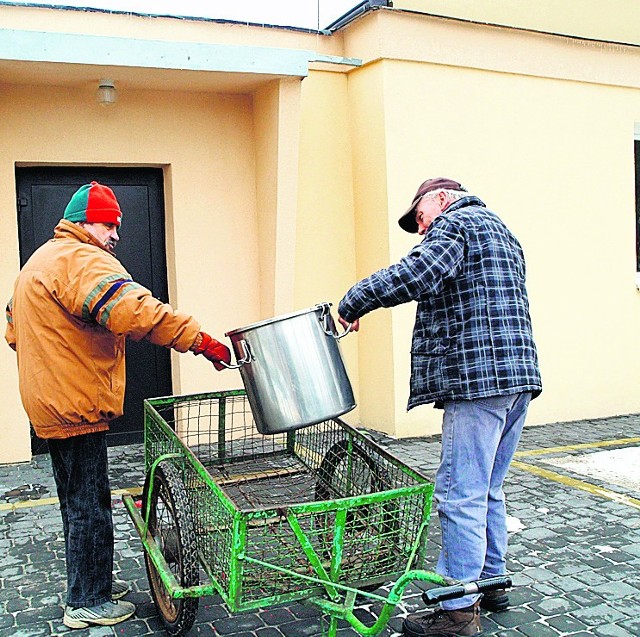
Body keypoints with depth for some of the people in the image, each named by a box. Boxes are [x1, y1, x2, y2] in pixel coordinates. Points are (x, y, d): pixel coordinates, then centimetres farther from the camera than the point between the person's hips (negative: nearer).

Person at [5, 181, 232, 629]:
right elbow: (132, 310, -34)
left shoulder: (40, 261, 19)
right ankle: (87, 604, 14)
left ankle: (93, 582, 34)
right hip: (76, 405, -11)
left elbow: (14, 330, 27)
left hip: (53, 403, 11)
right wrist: (199, 340, -34)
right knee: (90, 505, 1)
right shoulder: (81, 259, -17)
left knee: (79, 502, 20)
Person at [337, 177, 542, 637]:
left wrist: (354, 302, -12)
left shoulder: (455, 223, -2)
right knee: (488, 491, 18)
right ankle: (491, 581, 28)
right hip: (519, 377, 10)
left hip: (479, 376, -10)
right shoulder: (500, 230, 28)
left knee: (461, 495, -7)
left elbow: (415, 275, -22)